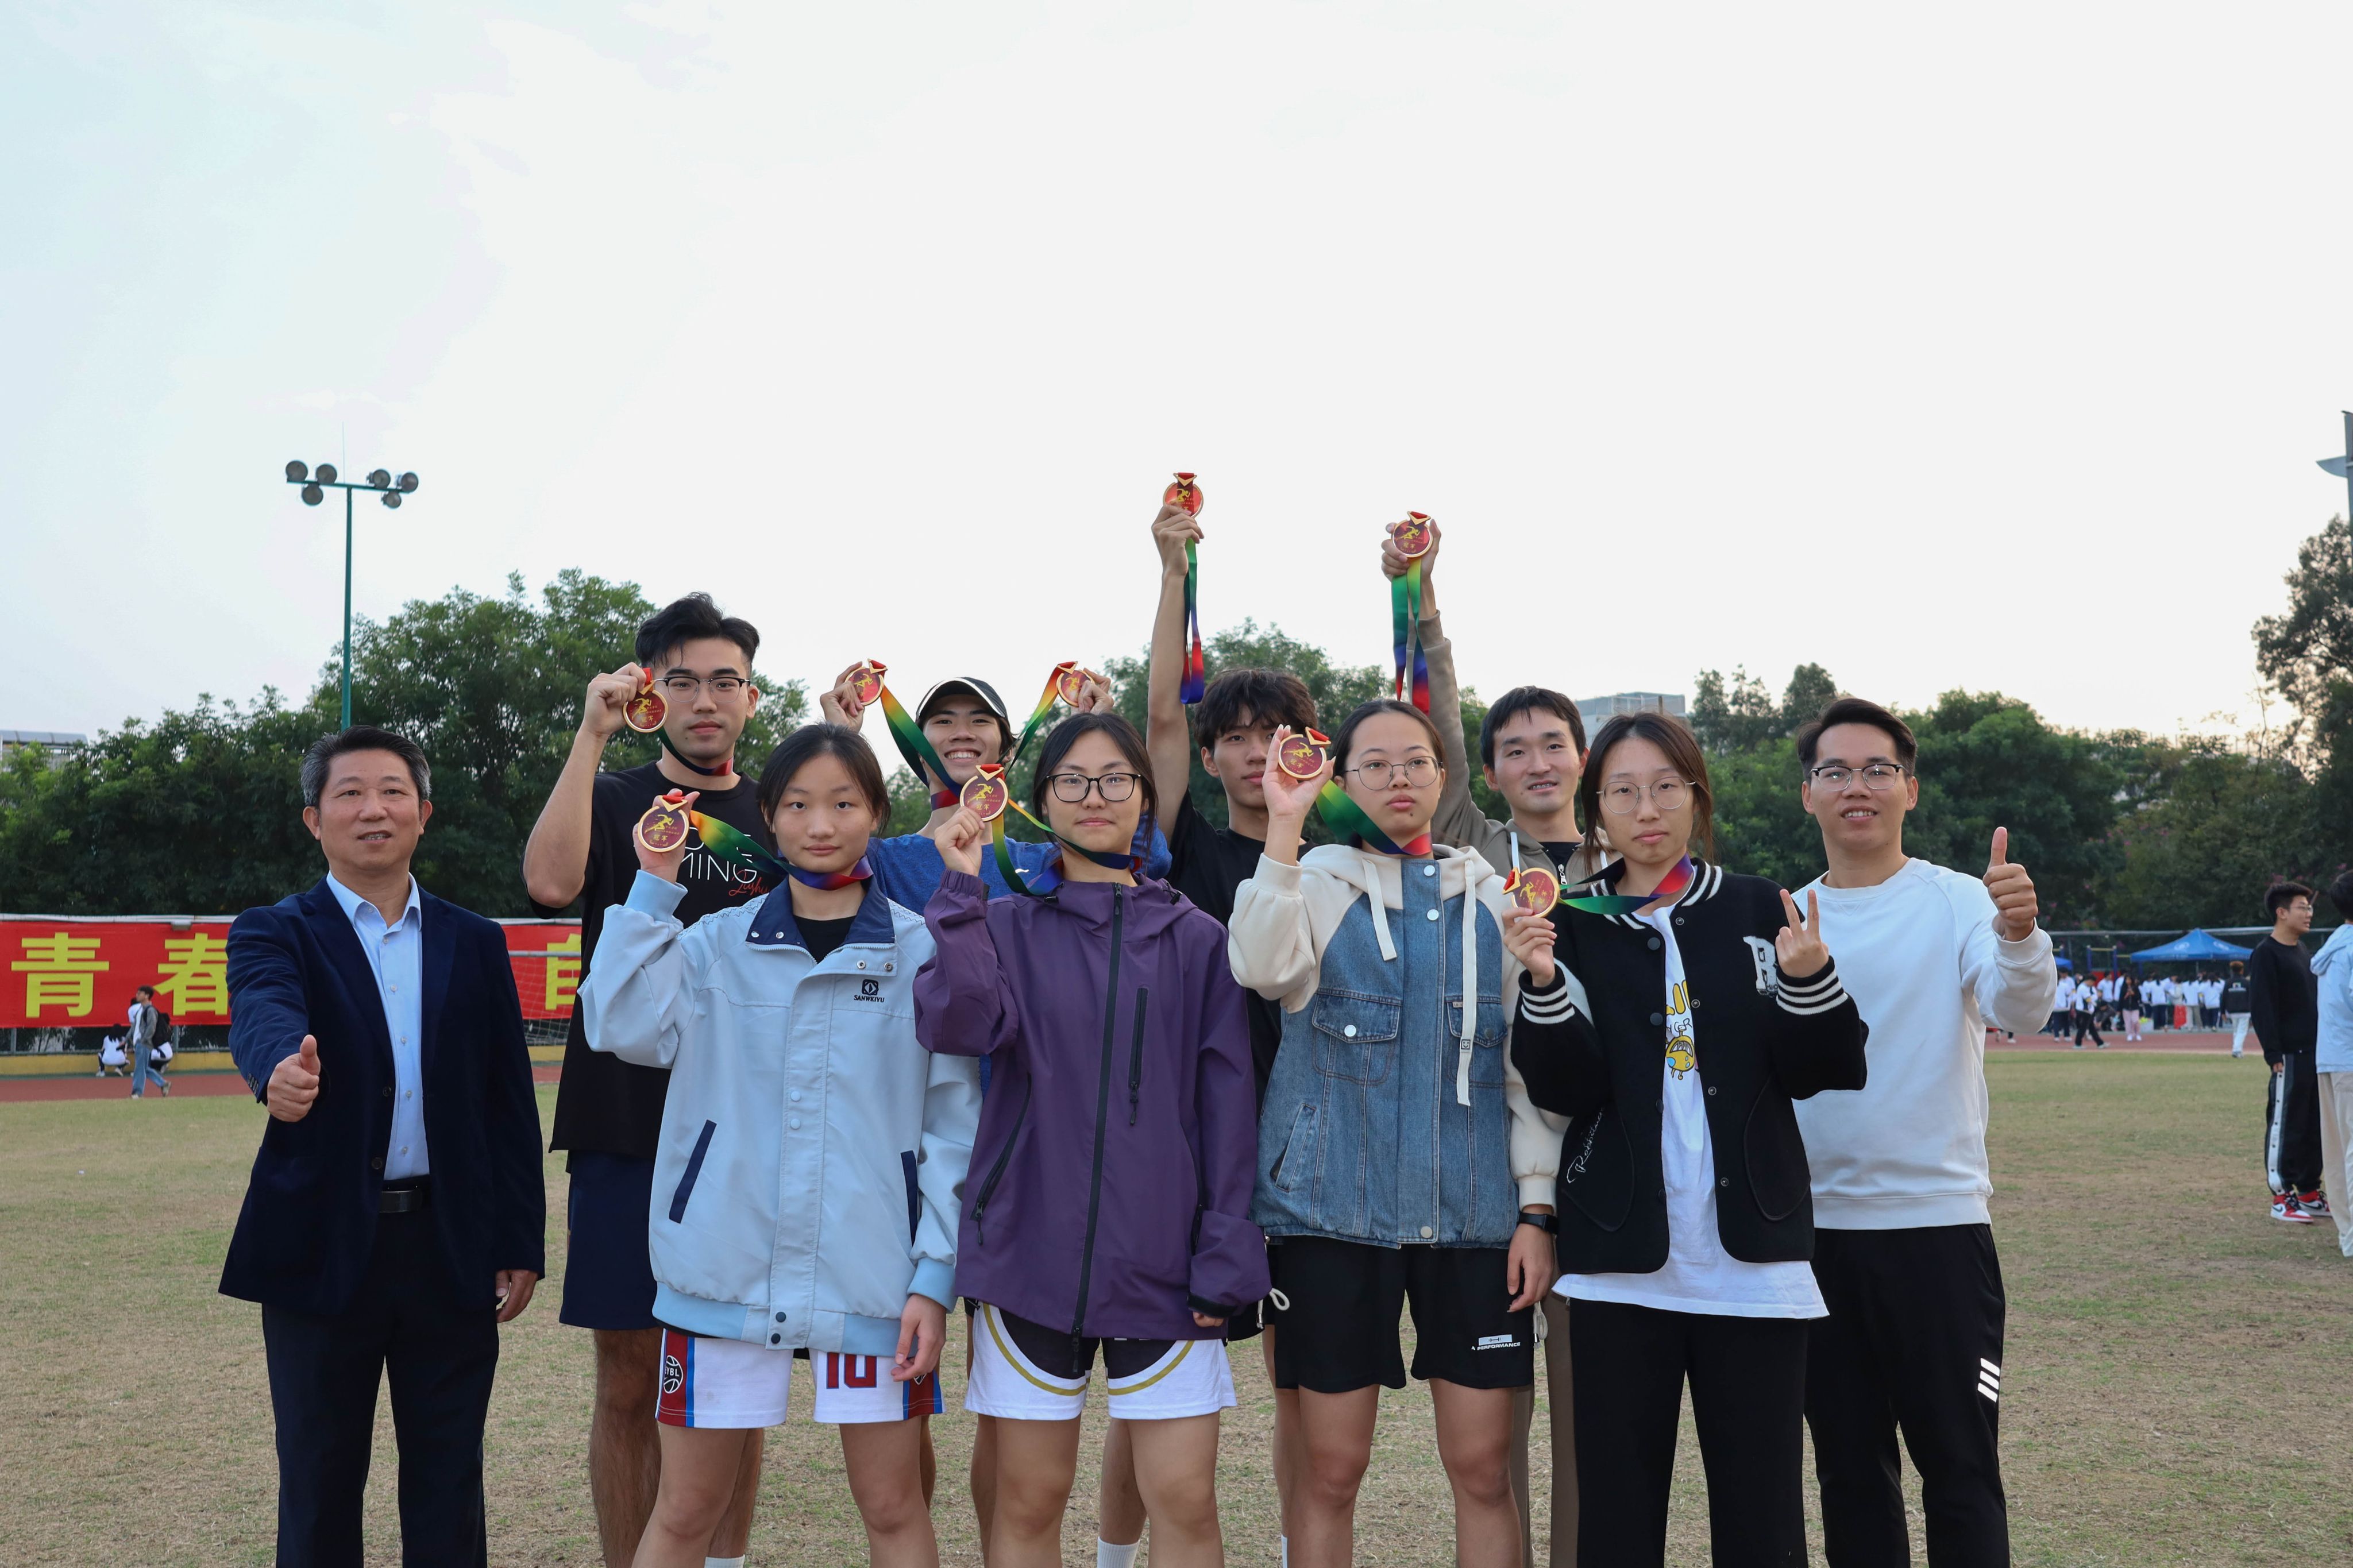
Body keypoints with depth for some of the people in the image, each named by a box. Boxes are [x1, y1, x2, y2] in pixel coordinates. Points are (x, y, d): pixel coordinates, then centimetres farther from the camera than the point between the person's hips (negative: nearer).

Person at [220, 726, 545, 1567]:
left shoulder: (475, 943, 9)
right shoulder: (274, 934, 1)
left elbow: (510, 1103, 8)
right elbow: (262, 1016, -23)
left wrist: (521, 1244, 3)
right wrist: (281, 1068, -46)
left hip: (453, 1250, 2)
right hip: (324, 1249, -2)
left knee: (449, 1489, 10)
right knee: (320, 1488, 10)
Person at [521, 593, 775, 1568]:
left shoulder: (780, 815, 11)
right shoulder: (611, 801, 5)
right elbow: (551, 882, -19)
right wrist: (592, 735, -20)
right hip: (625, 1131, -2)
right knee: (631, 1386, 4)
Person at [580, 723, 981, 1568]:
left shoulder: (923, 952, 0)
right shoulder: (718, 943, 6)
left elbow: (954, 1127, 0)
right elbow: (621, 1025, -12)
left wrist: (936, 1276, -5)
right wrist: (655, 886, -9)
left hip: (871, 1272, -1)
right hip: (723, 1267, 1)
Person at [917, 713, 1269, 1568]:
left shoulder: (1195, 941, 6)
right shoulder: (1007, 927, 5)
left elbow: (1227, 1103, 2)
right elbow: (956, 1024, -15)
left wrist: (1225, 1255, -4)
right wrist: (962, 888, -17)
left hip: (1161, 1258, 0)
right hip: (1031, 1248, 0)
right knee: (1028, 1499, 8)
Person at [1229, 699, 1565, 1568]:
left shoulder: (1491, 900, 10)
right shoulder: (1317, 884, 3)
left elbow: (1528, 1064, 9)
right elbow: (1264, 965, -20)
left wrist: (1537, 1208, 3)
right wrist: (1285, 824, -24)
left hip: (1474, 1210, 2)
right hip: (1336, 1204, -2)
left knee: (1483, 1466, 4)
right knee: (1331, 1466, 4)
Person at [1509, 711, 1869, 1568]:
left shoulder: (1759, 910, 6)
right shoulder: (1572, 925, 4)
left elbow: (1817, 1073, 3)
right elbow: (1563, 1089, -6)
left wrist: (1808, 980, -15)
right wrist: (1543, 985, -22)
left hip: (1752, 1259, 1)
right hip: (1623, 1259, 0)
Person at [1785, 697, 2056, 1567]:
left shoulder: (1956, 901, -4)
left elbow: (2016, 1006, -23)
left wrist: (2019, 933, -42)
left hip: (1937, 1219, -3)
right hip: (1814, 1225, 4)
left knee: (1960, 1467, 4)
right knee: (1848, 1466, 14)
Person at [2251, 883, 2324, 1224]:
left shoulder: (2302, 950, 15)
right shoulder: (2267, 953, -11)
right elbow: (2261, 1007, -15)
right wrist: (2275, 1055, -19)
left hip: (2315, 1052, 9)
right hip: (2289, 1055, -9)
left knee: (2316, 1125, 12)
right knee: (2284, 1126, -3)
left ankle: (2309, 1193, 20)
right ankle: (2282, 1198, 2)